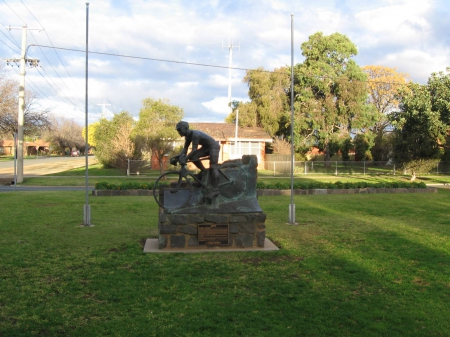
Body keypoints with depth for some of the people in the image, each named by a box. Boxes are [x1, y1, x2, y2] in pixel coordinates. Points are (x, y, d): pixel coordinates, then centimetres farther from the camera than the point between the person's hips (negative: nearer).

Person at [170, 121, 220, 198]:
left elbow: (194, 150, -34)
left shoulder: (195, 134, -29)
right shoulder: (188, 136, -2)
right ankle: (203, 171, 10)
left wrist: (185, 158, -39)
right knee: (192, 157, -6)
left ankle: (215, 189, -16)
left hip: (214, 146, -9)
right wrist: (178, 157, -17)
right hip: (206, 147, 9)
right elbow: (185, 148, -3)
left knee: (213, 167, -15)